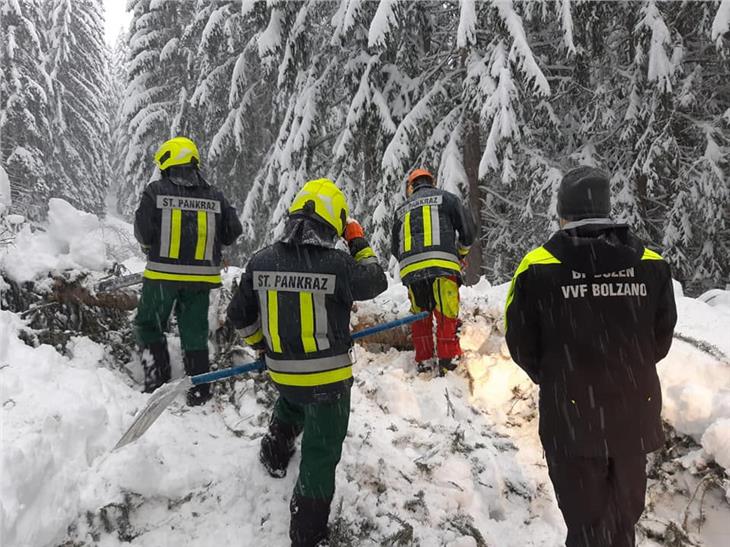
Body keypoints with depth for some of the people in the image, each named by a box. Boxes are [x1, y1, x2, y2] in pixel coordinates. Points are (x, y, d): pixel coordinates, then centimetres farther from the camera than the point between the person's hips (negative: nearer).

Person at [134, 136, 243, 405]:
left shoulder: (156, 190, -5)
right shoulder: (214, 196, 3)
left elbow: (143, 231, -9)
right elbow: (233, 232, 4)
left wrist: (150, 247, 12)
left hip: (162, 272, -2)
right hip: (202, 275, 3)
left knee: (149, 325, 17)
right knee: (195, 332, 12)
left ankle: (157, 380, 13)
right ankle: (199, 390, 15)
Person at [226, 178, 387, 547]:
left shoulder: (260, 262, -8)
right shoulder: (337, 263, -21)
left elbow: (240, 317, 3)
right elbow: (376, 282, -1)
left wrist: (262, 346, 20)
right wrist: (359, 244, 10)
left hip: (281, 370, 5)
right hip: (328, 378, -4)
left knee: (289, 408, 38)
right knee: (321, 454, 9)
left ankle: (274, 458, 61)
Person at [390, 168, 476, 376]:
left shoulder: (402, 209, 23)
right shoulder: (445, 197, 15)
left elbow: (394, 248, 23)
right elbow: (468, 229, 10)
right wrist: (462, 252, 26)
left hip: (410, 269, 3)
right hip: (441, 265, -3)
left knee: (420, 316, 14)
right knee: (446, 315, 1)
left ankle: (423, 361, 16)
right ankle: (448, 360, 1)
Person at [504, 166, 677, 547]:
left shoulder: (537, 267, -14)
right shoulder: (652, 264, -4)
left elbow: (521, 345, -6)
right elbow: (661, 340, 5)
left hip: (572, 416, -3)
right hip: (634, 414, 3)